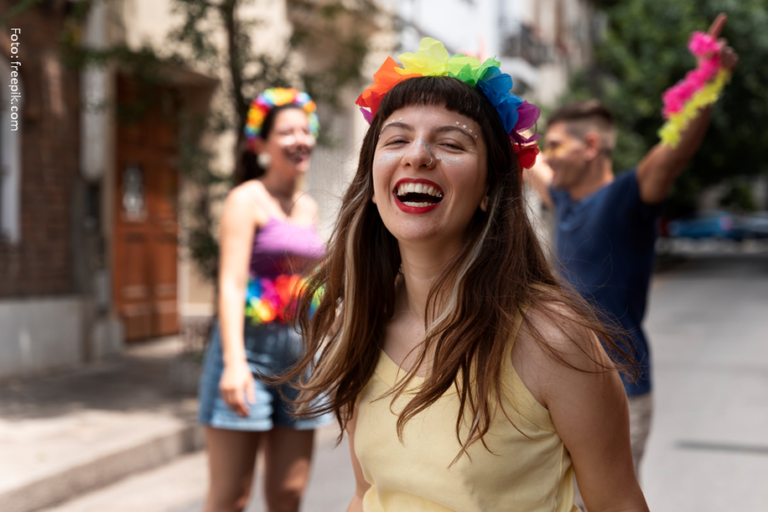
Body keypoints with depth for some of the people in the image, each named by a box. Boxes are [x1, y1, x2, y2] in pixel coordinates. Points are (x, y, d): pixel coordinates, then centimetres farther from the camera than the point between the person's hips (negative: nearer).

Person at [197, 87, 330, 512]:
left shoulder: (308, 207, 15)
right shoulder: (247, 199, -5)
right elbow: (231, 284, -14)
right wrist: (234, 362, -25)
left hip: (299, 352, 6)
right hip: (251, 347, -6)